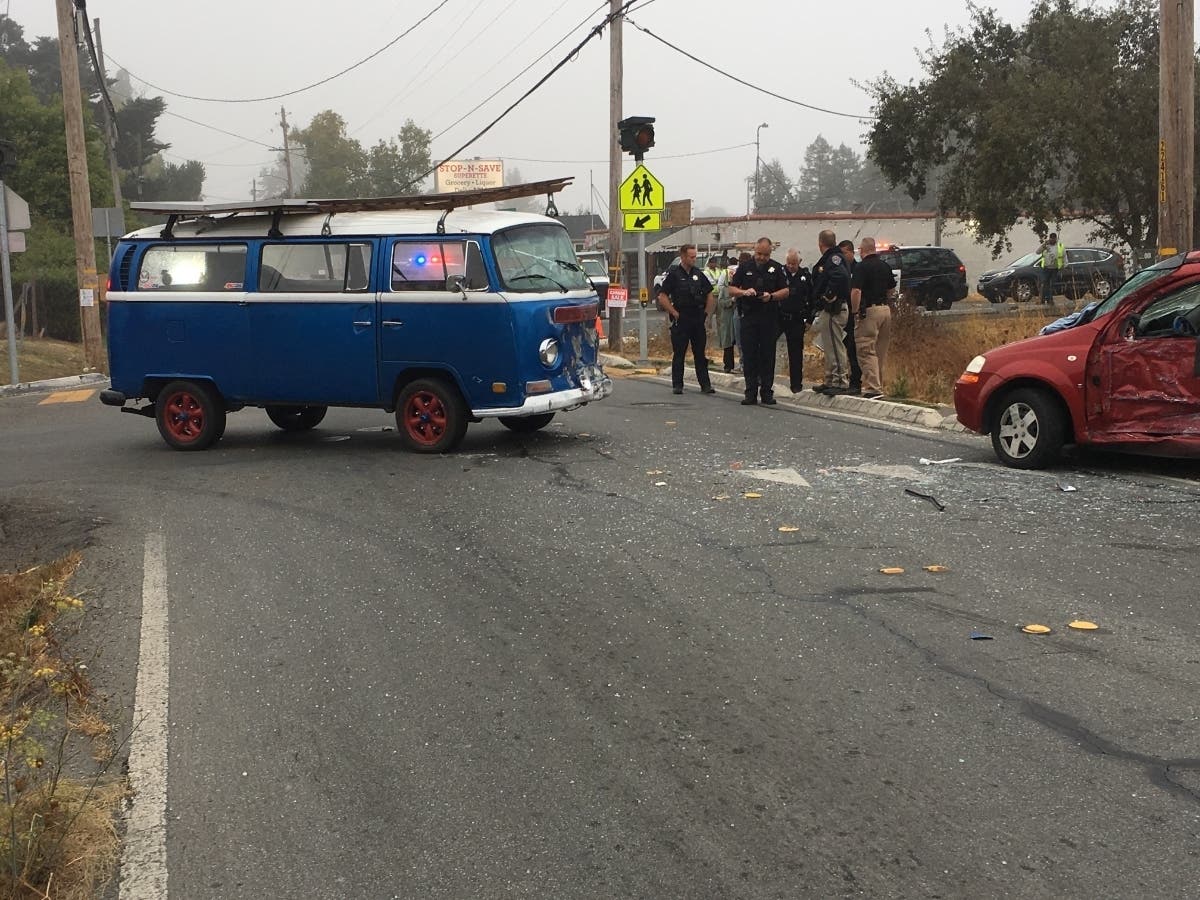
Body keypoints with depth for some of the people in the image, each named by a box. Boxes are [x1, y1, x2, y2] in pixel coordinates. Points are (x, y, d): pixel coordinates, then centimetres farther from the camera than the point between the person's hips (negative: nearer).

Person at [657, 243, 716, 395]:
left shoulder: (698, 274, 10)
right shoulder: (673, 274, -4)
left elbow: (709, 294, 20)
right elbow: (662, 297, -8)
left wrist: (707, 312, 11)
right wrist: (674, 313, -11)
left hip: (698, 319, 4)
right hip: (681, 320, -4)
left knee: (700, 353, 6)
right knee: (678, 354, 1)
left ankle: (705, 384, 9)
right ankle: (677, 385, 7)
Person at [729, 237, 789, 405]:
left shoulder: (776, 268, 6)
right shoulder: (744, 267, 7)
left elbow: (785, 291, 5)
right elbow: (731, 289, 7)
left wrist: (771, 296, -13)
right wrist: (744, 292, -13)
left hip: (769, 317, 0)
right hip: (748, 316, 0)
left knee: (768, 355, 2)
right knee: (749, 355, 0)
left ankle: (767, 392, 9)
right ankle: (751, 393, 4)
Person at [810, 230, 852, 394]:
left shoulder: (834, 258, -15)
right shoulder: (828, 259, 17)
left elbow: (841, 276, -33)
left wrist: (830, 296, -24)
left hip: (833, 310, -11)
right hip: (828, 310, 11)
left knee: (835, 347, -8)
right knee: (829, 348, 16)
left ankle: (841, 382, -6)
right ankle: (830, 381, 23)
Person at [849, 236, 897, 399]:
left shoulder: (862, 267, -11)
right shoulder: (885, 266, 11)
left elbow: (856, 291, -20)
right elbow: (892, 289, 20)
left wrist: (854, 311, -10)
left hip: (869, 311, -7)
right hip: (886, 309, 7)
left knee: (867, 351, -6)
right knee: (880, 352, 14)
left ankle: (873, 389, -13)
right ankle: (878, 385, 22)